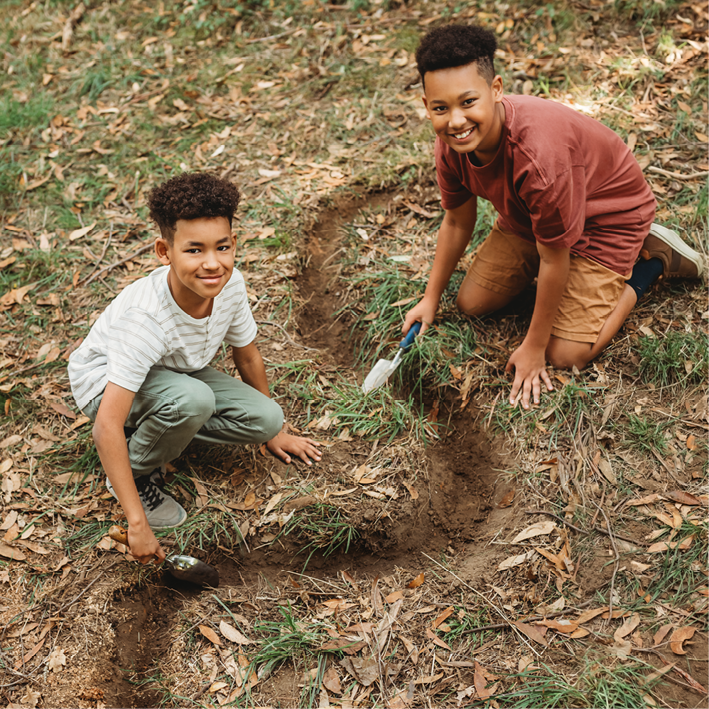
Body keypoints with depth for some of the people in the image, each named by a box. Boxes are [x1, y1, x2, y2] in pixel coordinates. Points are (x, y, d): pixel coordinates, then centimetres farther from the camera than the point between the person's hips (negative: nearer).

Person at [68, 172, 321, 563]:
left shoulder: (230, 285, -22)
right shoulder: (146, 318, -39)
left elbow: (247, 356, -1)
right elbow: (107, 427, -40)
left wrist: (272, 431, 12)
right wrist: (137, 523, -41)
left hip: (172, 372, 6)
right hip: (104, 381, -6)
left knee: (265, 419, -12)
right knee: (193, 398, -36)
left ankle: (154, 426, 5)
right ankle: (136, 474, -8)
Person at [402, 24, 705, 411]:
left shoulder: (538, 154, -43)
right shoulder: (453, 143, -21)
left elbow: (554, 260, -31)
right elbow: (457, 221, 0)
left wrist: (534, 348, -19)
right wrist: (431, 299, 7)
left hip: (607, 217, -6)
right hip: (528, 217, 7)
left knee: (565, 355, -10)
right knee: (472, 303, 4)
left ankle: (652, 260, 7)